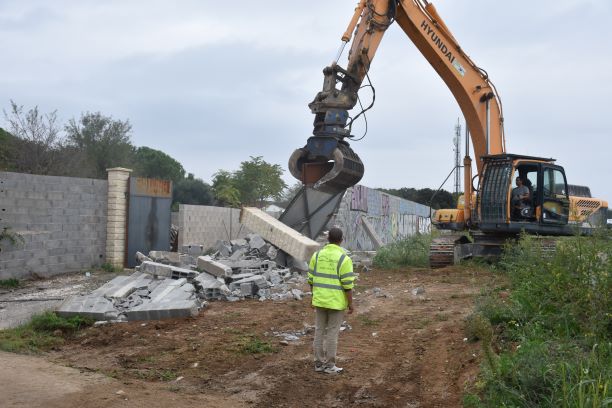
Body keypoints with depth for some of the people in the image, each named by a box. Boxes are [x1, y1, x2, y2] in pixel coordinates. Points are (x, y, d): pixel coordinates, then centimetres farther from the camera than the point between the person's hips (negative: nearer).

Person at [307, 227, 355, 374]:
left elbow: (311, 279, 4)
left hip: (320, 300, 5)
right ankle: (329, 365, 11)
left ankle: (319, 363, 17)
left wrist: (314, 297, 16)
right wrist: (351, 303, -6)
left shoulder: (317, 255, -1)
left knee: (320, 331, 12)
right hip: (336, 302, -4)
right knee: (332, 333, 4)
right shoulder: (344, 258, -16)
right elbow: (348, 285, -15)